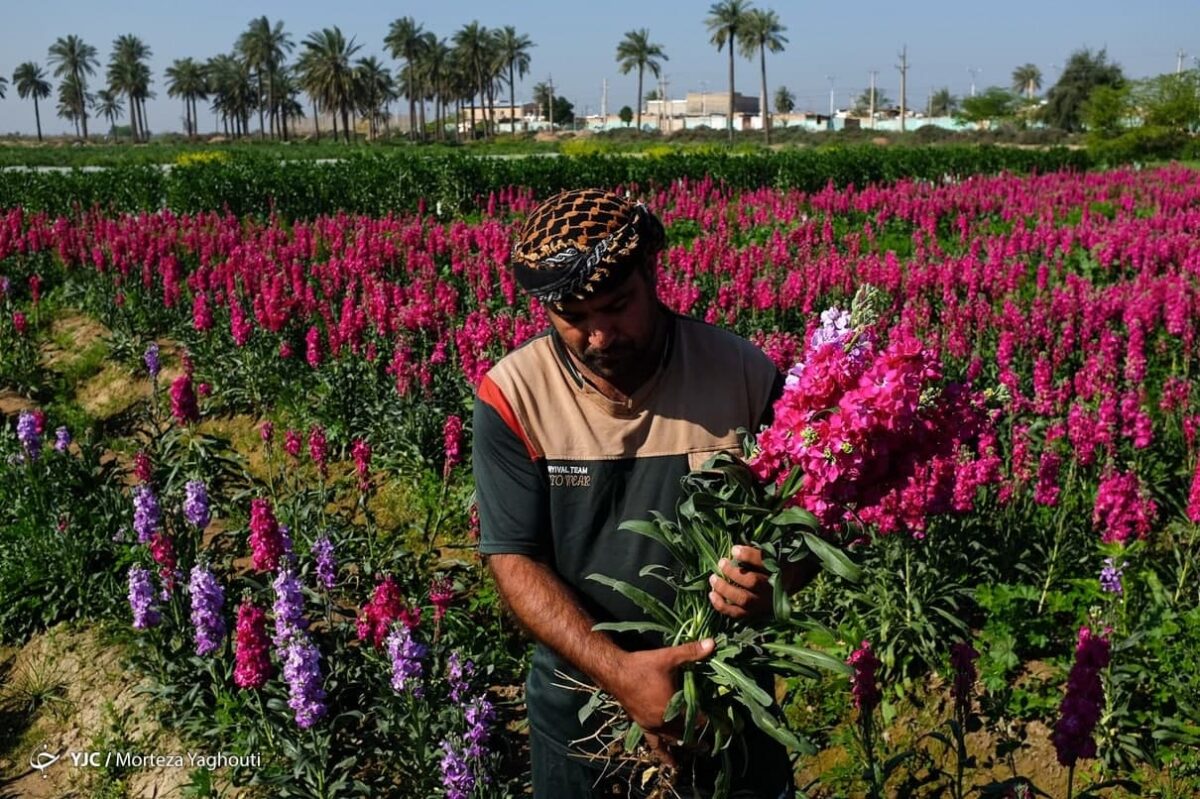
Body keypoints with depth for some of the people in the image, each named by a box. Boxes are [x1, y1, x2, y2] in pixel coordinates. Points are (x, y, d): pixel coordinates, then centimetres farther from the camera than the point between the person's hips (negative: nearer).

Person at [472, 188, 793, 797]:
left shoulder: (744, 374, -13)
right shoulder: (513, 396, -14)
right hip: (580, 696, 0)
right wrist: (615, 669, -26)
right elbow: (514, 560, -14)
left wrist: (774, 578, -26)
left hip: (729, 691, 1)